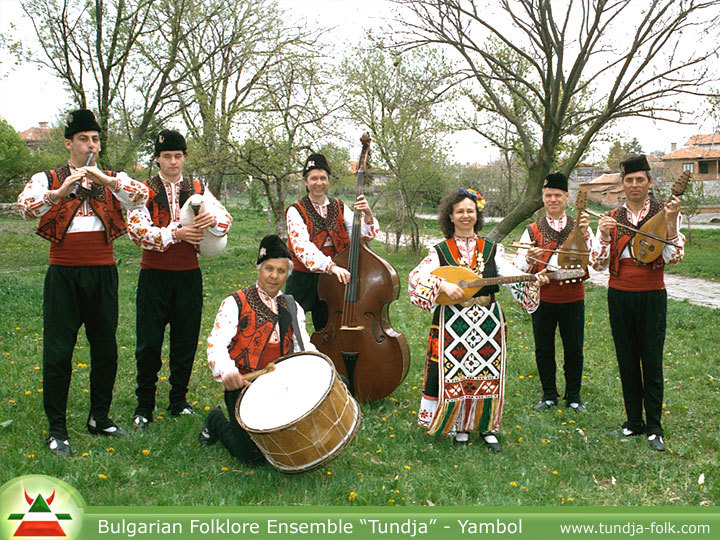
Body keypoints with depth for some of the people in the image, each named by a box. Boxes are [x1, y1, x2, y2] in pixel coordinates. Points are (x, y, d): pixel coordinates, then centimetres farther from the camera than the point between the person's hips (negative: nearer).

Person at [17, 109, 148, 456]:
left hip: (103, 274, 2)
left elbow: (141, 197, -11)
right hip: (63, 274, -2)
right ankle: (57, 430, 12)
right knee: (58, 353, 0)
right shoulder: (47, 179, 4)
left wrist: (105, 179, -25)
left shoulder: (114, 180, 9)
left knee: (106, 350, 9)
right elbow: (26, 206, -15)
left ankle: (100, 418, 26)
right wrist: (59, 192, -32)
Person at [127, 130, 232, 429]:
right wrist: (177, 233, -21)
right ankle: (144, 406, 15)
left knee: (186, 340, 8)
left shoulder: (198, 189, 9)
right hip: (155, 274, -2)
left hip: (189, 274, 2)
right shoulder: (144, 190, 1)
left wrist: (212, 220, -23)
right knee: (149, 342, 2)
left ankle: (179, 401, 23)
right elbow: (138, 229, -12)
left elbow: (226, 220, 0)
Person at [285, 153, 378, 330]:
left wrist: (368, 215, -23)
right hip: (303, 281, -3)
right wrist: (330, 266, -36)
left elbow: (362, 234, -2)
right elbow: (302, 246, -22)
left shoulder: (339, 208, 7)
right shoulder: (296, 211, -6)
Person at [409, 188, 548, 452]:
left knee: (488, 375, 6)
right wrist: (443, 285, -25)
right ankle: (458, 425, 22)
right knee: (454, 376, 1)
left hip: (488, 321, 2)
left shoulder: (492, 249, 7)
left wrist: (532, 281, -24)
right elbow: (416, 277, -10)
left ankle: (487, 426, 24)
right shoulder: (440, 251, 2)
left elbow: (512, 275, -5)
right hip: (452, 322, -2)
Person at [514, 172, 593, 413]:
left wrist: (584, 234, -24)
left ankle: (573, 396, 22)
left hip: (573, 298, 0)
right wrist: (529, 260, -25)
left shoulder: (580, 227, 5)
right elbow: (519, 263, -3)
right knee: (544, 349, 8)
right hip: (543, 298, 0)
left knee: (574, 349, 7)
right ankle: (549, 395, 23)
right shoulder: (532, 230, 5)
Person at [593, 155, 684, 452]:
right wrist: (604, 236, -16)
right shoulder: (610, 219, 6)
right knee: (627, 360, 9)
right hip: (618, 295, 3)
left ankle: (654, 428, 11)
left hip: (651, 296, -3)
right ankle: (633, 422, 21)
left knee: (651, 361, 0)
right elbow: (599, 264, 0)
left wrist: (671, 221, -23)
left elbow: (673, 258, -13)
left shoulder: (664, 214, -1)